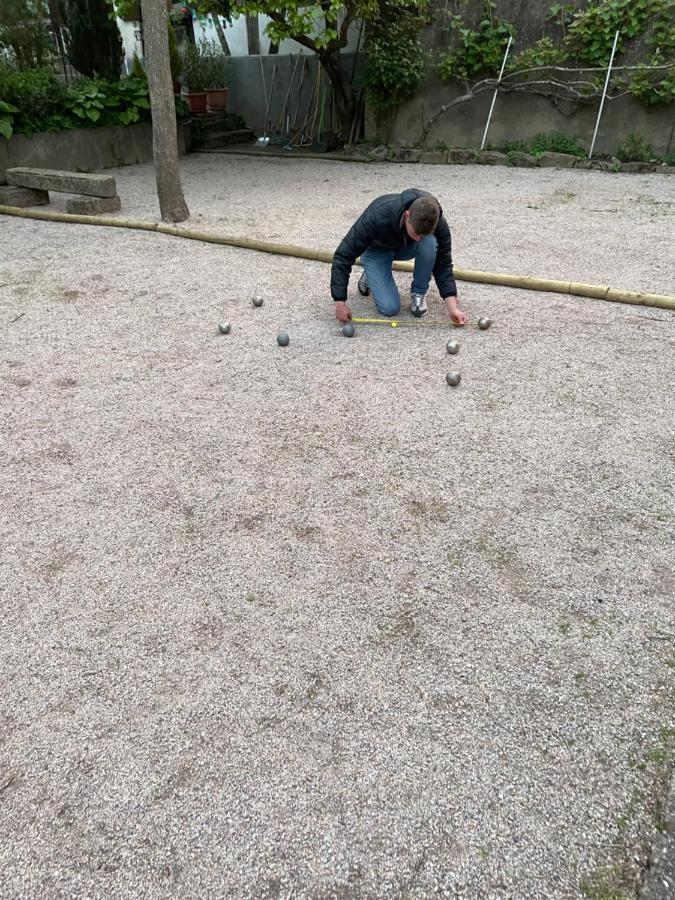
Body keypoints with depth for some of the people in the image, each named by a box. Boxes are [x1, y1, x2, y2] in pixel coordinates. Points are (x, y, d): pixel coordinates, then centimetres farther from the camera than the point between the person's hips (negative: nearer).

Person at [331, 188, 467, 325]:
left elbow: (443, 264, -20)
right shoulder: (378, 216, -40)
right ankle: (370, 276, 12)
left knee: (430, 243, -33)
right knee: (390, 308, -20)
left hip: (406, 247, 3)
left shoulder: (437, 222, -31)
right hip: (377, 251, -2)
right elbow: (344, 255, -33)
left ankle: (418, 293, -8)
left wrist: (452, 307, -31)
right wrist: (340, 302, -35)